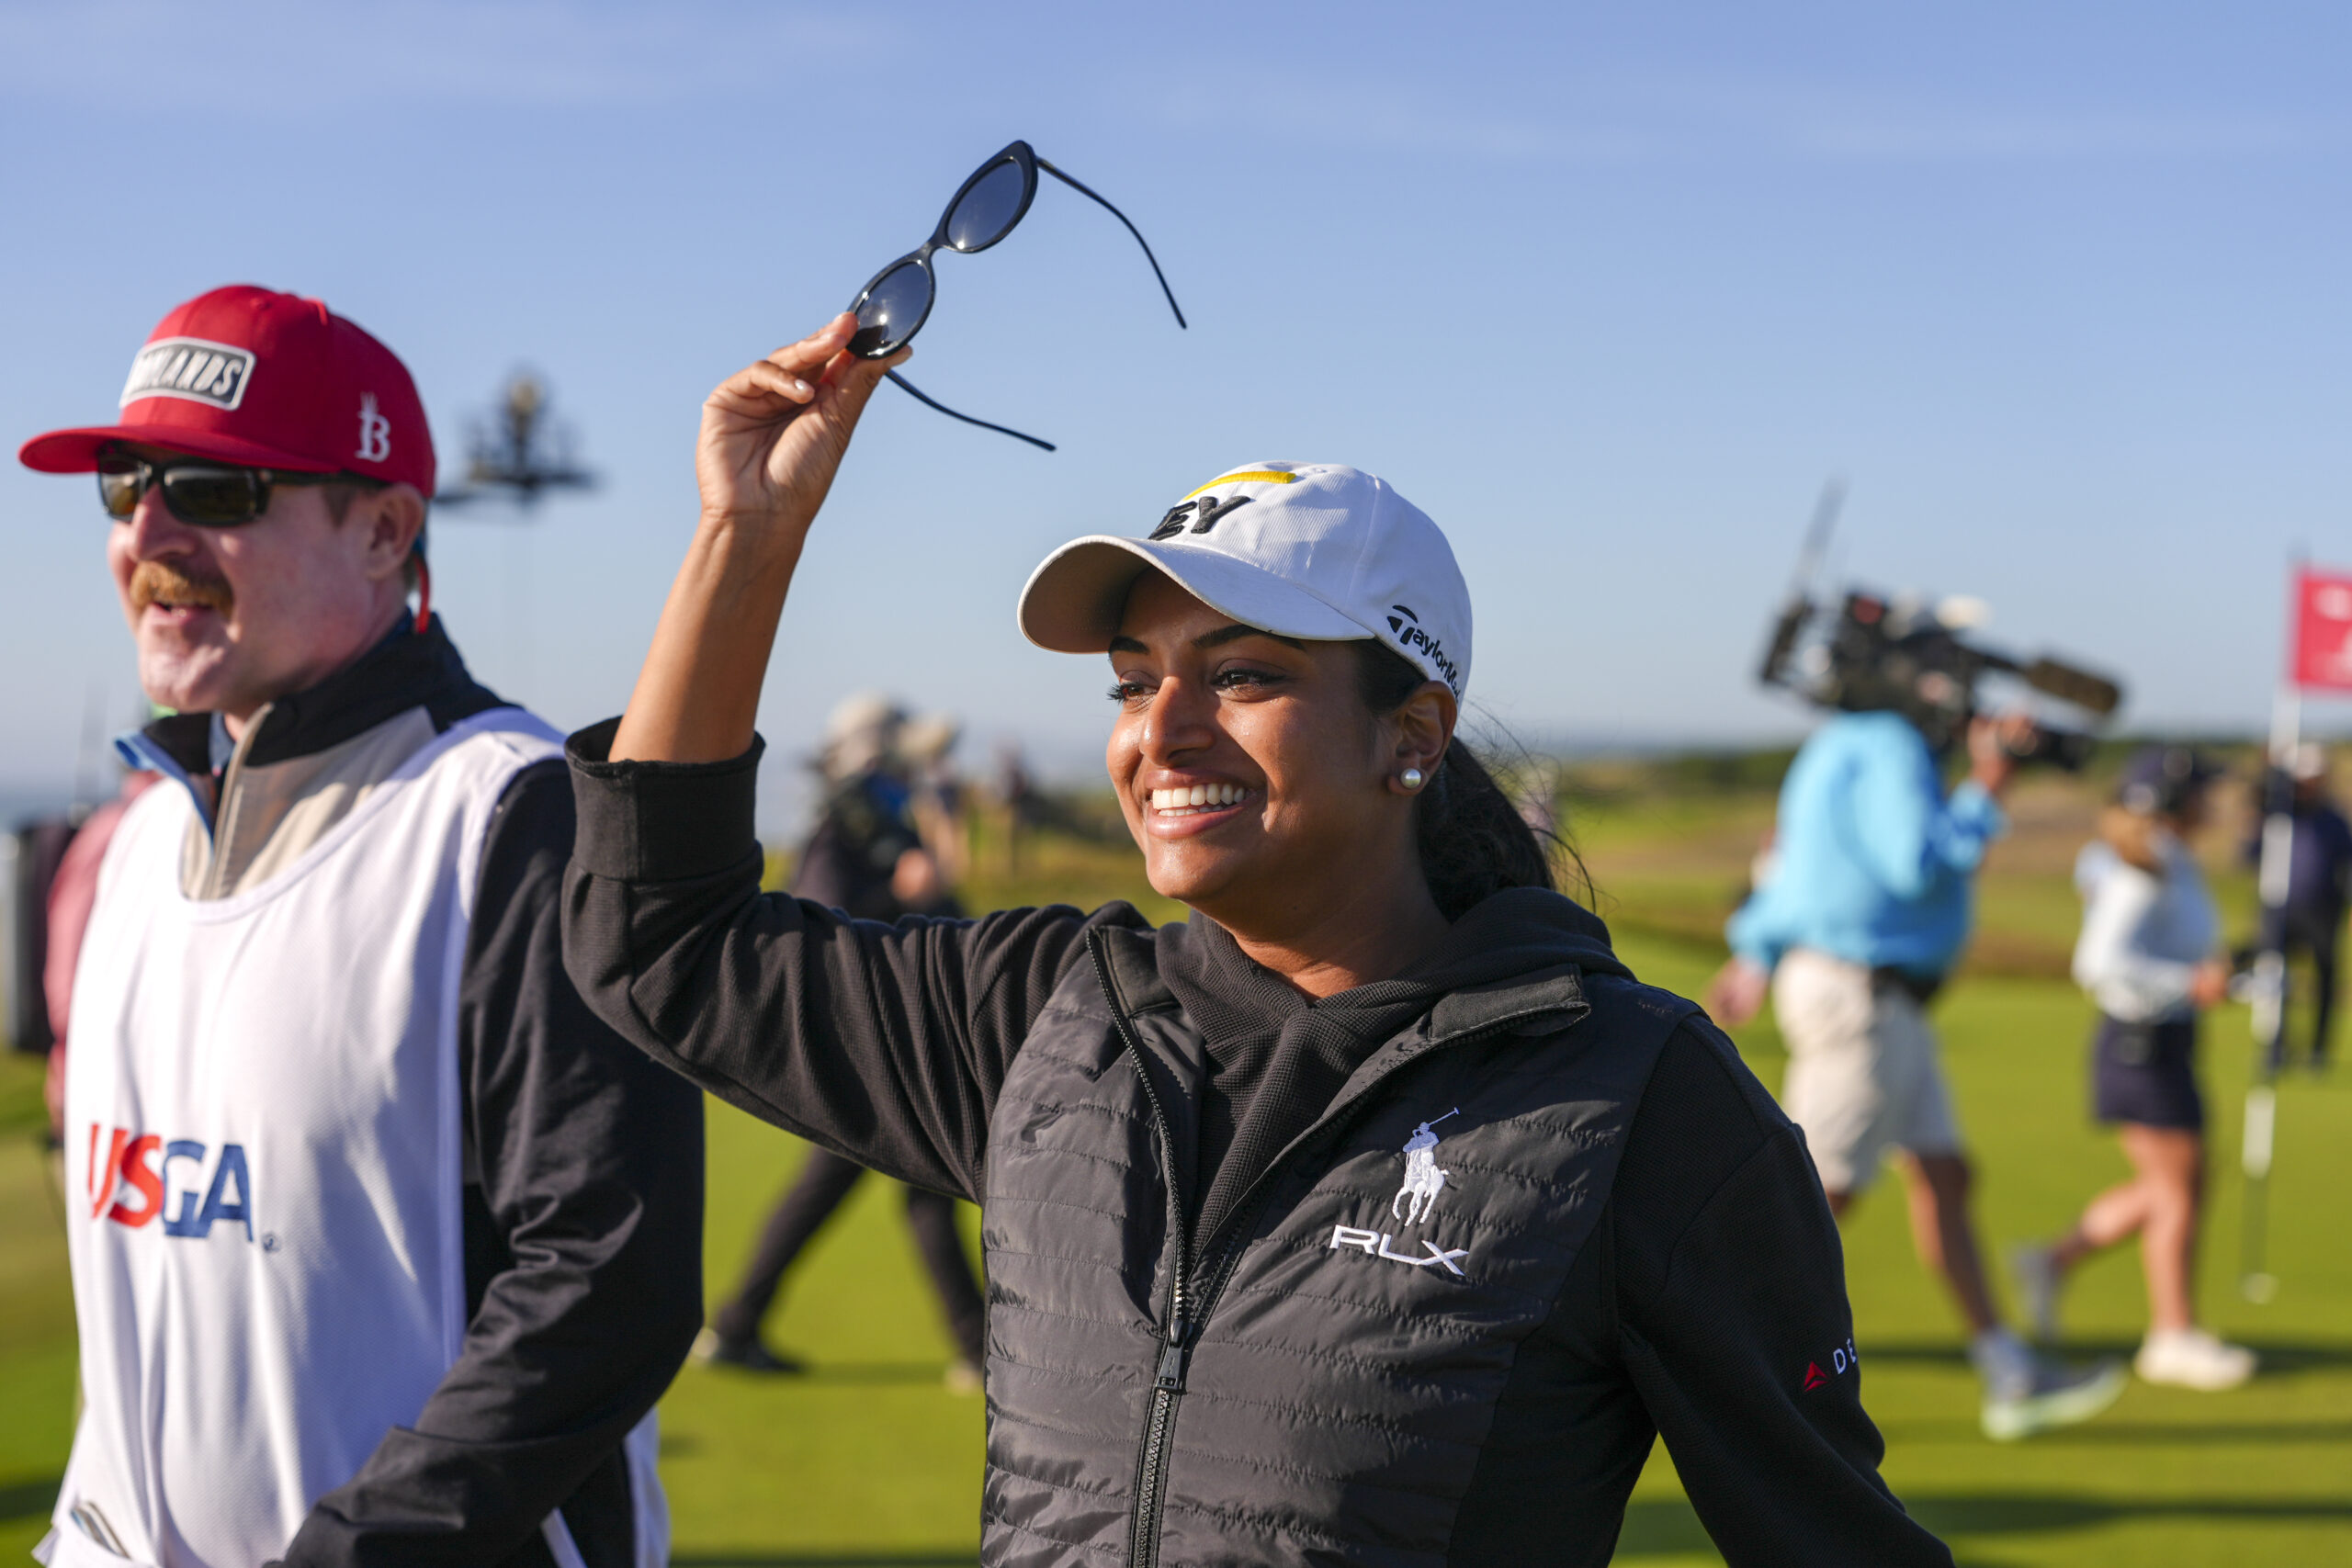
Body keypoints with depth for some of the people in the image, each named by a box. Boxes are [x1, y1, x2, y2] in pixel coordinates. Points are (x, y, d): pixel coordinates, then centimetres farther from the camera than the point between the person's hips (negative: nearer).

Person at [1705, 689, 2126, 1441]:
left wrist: (1755, 957, 23)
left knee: (1943, 1174, 10)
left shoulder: (1841, 744, 16)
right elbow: (1921, 864, -24)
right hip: (1858, 995, -11)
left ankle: (2012, 1377, 13)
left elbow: (1788, 857, 20)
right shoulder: (1890, 746, -15)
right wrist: (1984, 789, -14)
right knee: (1824, 1191, -5)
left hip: (1884, 1001, 11)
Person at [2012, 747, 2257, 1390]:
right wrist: (2189, 984, -28)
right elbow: (2100, 962, -28)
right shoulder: (2143, 877, -19)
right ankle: (2173, 1336, 7)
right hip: (2144, 1046, -10)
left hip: (2165, 1045, 10)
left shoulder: (2168, 865, 10)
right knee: (2178, 1190, -2)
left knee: (2178, 1185, 14)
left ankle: (2054, 1260, 17)